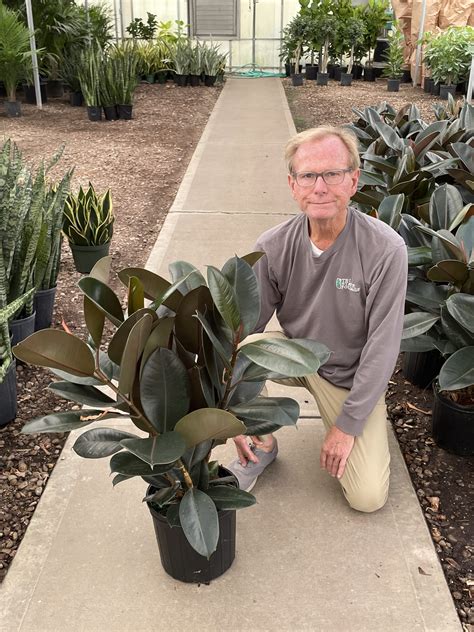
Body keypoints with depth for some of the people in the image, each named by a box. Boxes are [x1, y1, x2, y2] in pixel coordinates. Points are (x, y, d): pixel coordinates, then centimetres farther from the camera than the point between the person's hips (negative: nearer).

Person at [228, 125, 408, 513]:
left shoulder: (385, 250, -25)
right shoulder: (273, 248, -16)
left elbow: (382, 346, -20)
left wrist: (347, 425, -17)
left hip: (351, 375, -2)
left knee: (369, 497, -10)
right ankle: (262, 446, -2)